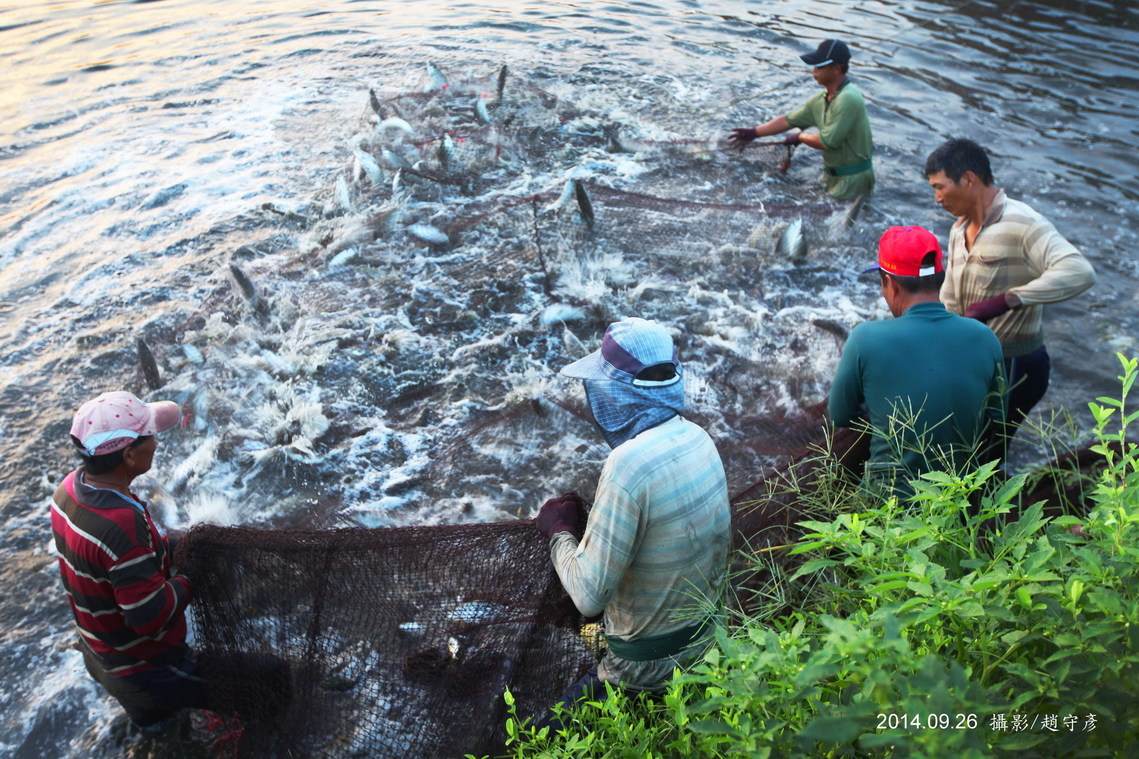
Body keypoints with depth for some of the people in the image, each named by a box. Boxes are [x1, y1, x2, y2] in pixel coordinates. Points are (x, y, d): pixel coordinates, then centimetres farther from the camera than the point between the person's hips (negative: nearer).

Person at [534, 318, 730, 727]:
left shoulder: (629, 465, -30)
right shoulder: (698, 438, -5)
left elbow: (589, 596, -25)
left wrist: (559, 530, -9)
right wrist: (585, 519, 6)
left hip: (648, 662, -8)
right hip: (704, 635, 8)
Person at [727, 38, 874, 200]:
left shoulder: (848, 99, -26)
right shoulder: (822, 99, 3)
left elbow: (827, 141, -28)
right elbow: (789, 120, 9)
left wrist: (800, 137, -10)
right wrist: (754, 132, 5)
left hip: (851, 180, -9)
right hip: (833, 174, 9)